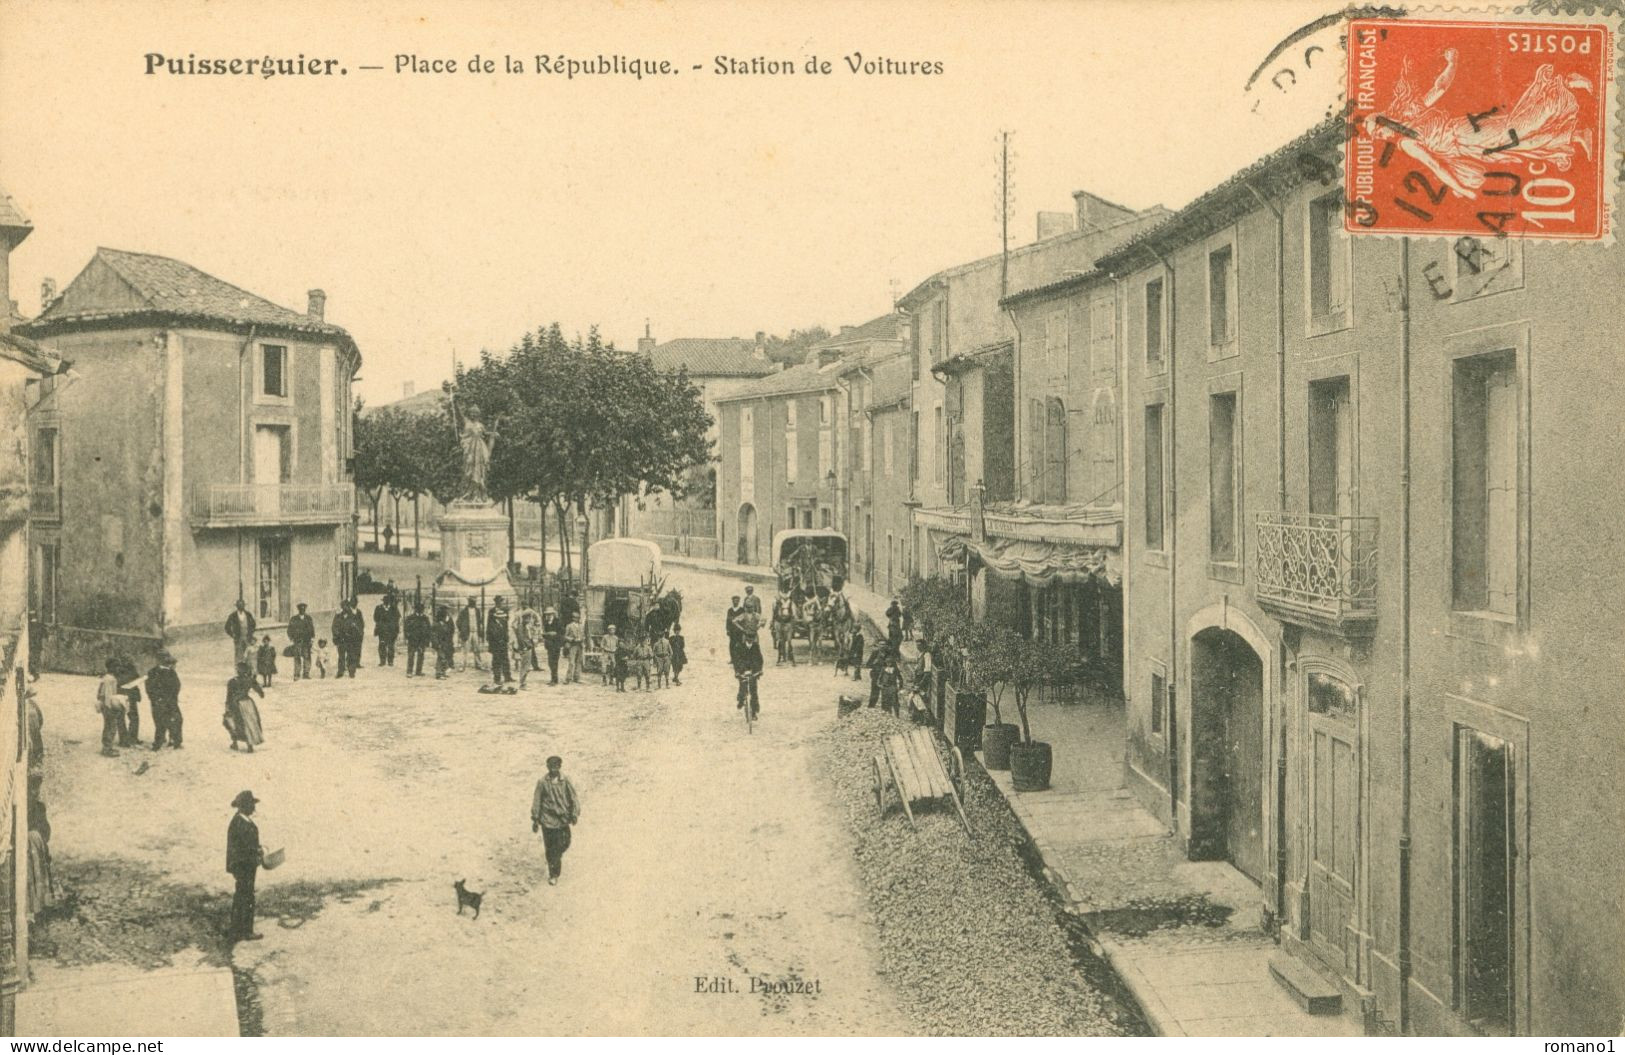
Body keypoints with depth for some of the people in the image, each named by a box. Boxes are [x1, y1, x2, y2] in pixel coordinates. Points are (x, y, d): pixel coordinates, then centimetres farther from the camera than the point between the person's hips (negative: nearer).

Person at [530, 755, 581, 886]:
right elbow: (536, 801, 1)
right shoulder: (542, 783, -4)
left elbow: (574, 798, -1)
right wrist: (535, 819, 2)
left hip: (563, 820, 1)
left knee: (564, 844, 1)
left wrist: (575, 814, -12)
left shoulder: (566, 781, -3)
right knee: (550, 848, 1)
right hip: (547, 820, -1)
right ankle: (553, 875, 15)